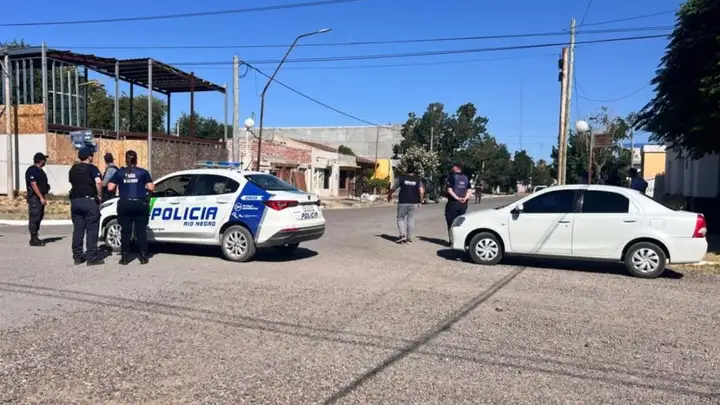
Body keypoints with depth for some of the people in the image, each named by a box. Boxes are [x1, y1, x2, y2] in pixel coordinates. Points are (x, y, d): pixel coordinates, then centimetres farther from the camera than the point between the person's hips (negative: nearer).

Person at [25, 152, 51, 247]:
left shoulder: (40, 171, 18)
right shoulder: (32, 170, -11)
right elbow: (33, 185, -19)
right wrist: (41, 197, -23)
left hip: (40, 197, 10)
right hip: (34, 197, -10)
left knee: (39, 218, 12)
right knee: (34, 218, -7)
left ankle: (36, 238, 18)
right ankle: (33, 239, -5)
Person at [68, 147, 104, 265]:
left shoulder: (73, 169, 16)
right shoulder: (91, 168, -6)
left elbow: (72, 183, 21)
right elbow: (98, 182, -21)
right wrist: (99, 195, -11)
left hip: (75, 201, 6)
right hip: (89, 201, -6)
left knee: (77, 230, 10)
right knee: (91, 230, -3)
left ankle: (77, 257, 13)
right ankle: (92, 258, -3)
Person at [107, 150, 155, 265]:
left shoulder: (119, 173, 5)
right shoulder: (143, 172, 2)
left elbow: (110, 188, 1)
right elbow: (151, 188, -4)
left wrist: (120, 186, 20)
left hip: (125, 204, 1)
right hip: (140, 204, -1)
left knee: (125, 232, 6)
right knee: (141, 231, 4)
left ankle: (124, 257, 8)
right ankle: (143, 257, 4)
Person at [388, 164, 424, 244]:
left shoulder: (401, 178, 2)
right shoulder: (418, 179, 6)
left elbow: (393, 188, 6)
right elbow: (422, 191, -4)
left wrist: (389, 195, 24)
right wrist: (420, 202, 5)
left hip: (403, 202, -2)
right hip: (414, 203, 2)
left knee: (400, 218, 10)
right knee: (411, 219, 7)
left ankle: (402, 235, -6)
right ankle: (409, 238, 8)